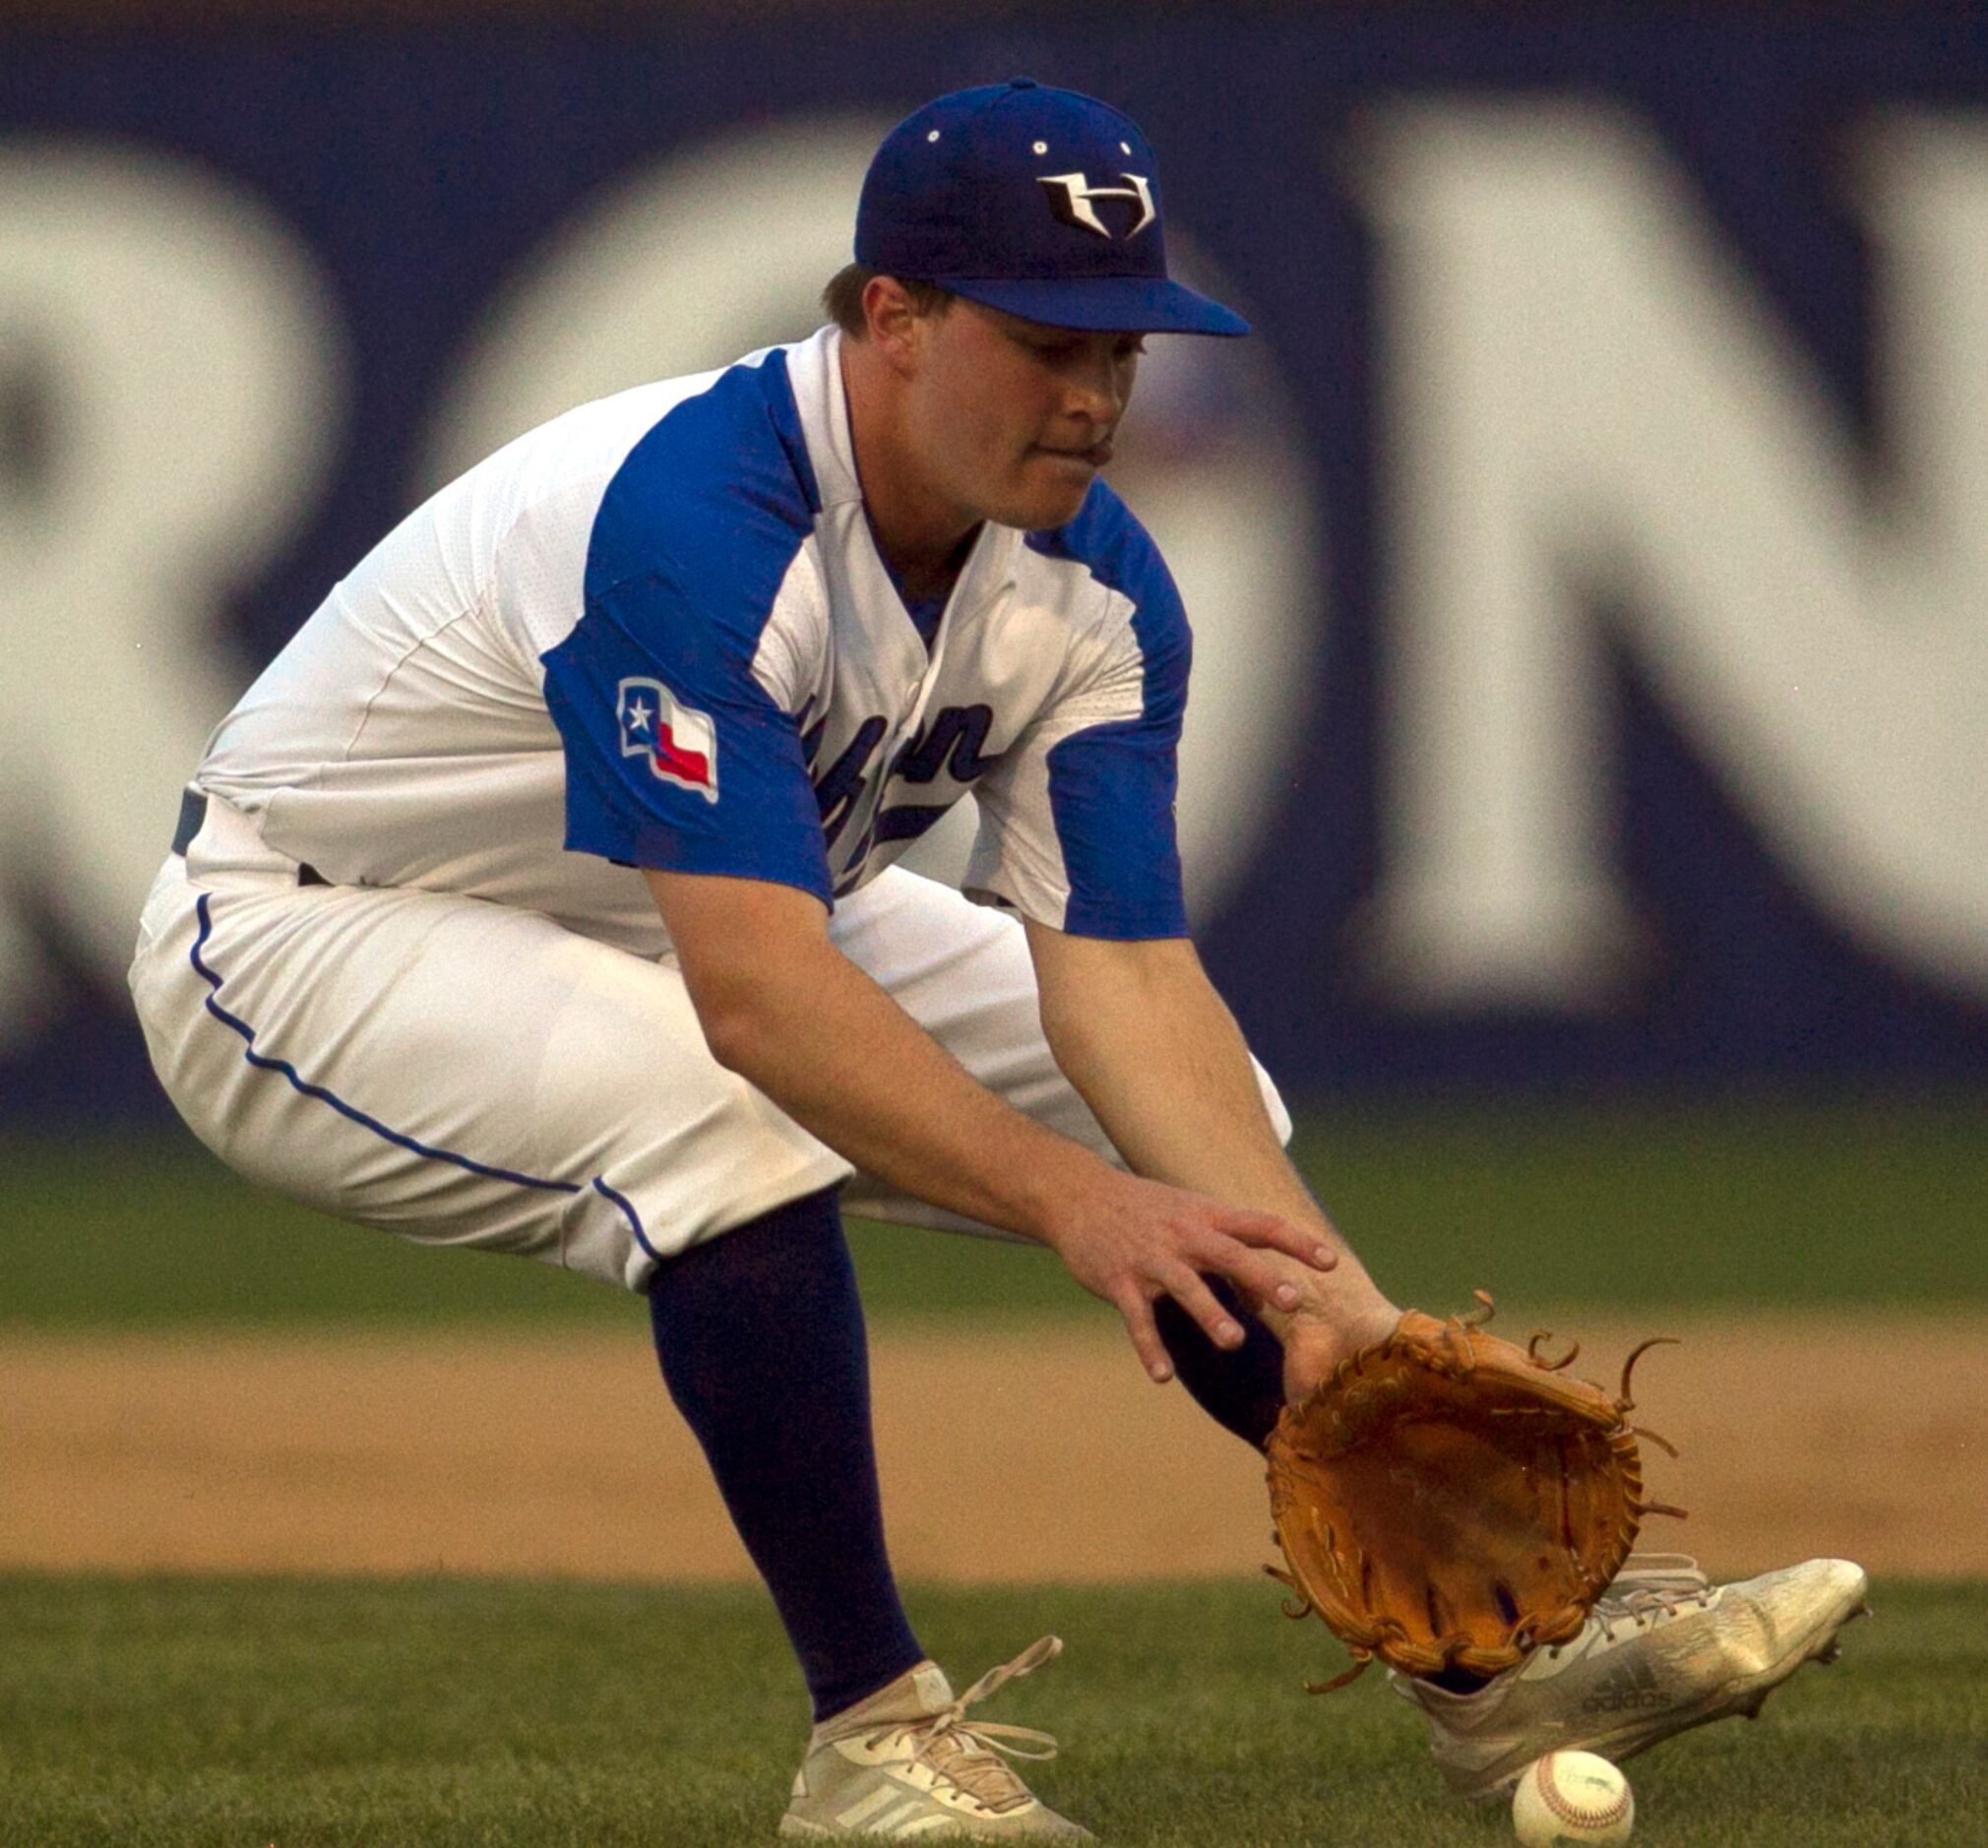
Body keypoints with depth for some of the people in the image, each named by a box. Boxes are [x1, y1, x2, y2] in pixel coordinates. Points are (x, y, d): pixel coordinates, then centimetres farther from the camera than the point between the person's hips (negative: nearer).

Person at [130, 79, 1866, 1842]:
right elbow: (753, 989, -45)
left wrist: (1326, 1293, -32)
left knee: (1201, 1119, 1)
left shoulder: (1090, 588, -11)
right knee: (729, 1104, -36)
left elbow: (1124, 975, -18)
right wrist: (1070, 1202, -55)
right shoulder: (691, 518, -36)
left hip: (705, 923, 8)